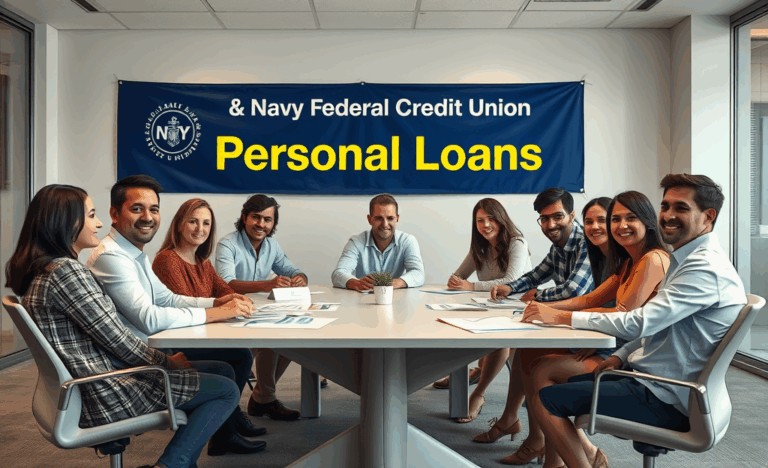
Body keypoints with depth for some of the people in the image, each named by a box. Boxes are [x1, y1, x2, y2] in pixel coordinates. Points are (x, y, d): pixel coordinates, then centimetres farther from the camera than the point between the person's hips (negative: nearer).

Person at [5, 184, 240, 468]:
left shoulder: (40, 270, 11)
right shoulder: (65, 271, -21)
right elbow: (118, 341, -20)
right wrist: (168, 362, -3)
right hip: (108, 397, -10)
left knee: (222, 370, 12)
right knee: (227, 391, -5)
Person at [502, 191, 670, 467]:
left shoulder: (653, 259, -16)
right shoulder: (629, 263, 17)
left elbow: (625, 315, -22)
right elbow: (591, 299, 13)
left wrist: (559, 315, -19)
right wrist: (547, 307, -4)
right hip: (615, 346, 11)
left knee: (543, 370, -21)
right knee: (528, 354, 5)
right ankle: (536, 441, 13)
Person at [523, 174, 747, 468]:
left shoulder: (706, 267, -20)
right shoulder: (686, 259, 14)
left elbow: (640, 323, -26)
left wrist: (564, 317, -20)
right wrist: (621, 356, 4)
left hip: (666, 401, -10)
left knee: (543, 399, -14)